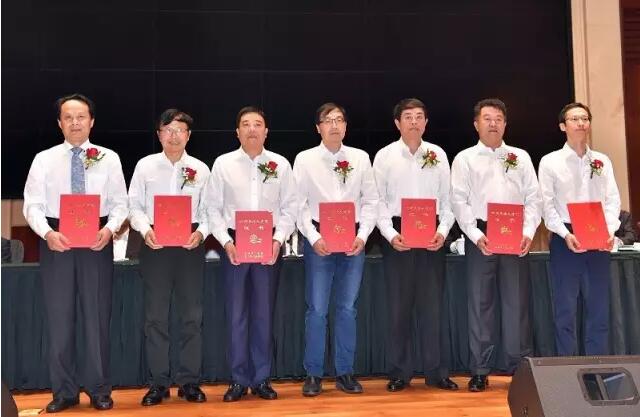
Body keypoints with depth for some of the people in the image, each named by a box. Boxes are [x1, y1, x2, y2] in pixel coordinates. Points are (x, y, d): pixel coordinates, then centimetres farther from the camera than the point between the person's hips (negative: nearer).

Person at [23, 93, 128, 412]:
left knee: (98, 316, 5)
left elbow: (120, 203, 1)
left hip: (97, 241, 0)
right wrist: (47, 232, -18)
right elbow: (33, 205, -1)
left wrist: (109, 229, -17)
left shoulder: (109, 158, 4)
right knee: (59, 317, 6)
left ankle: (99, 389, 19)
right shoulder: (44, 159, 5)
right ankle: (63, 391, 19)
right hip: (56, 240, 1)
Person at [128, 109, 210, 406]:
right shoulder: (145, 166, 6)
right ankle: (158, 383, 13)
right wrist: (145, 229, -13)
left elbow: (208, 209, 6)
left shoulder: (200, 169, 7)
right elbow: (134, 206, 4)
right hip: (154, 244, 0)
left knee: (191, 314, 4)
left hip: (190, 245, 1)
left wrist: (201, 231, -12)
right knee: (156, 315, 4)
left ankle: (189, 381, 15)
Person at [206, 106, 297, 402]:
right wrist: (226, 242, -10)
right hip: (234, 243, 0)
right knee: (236, 312, 4)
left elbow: (290, 207, 3)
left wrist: (278, 239, -9)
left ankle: (262, 379, 19)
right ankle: (239, 379, 15)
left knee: (264, 313, 8)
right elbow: (213, 208, 1)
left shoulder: (280, 164, 3)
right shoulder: (223, 164, 1)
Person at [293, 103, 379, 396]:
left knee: (348, 308, 8)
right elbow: (299, 204, -2)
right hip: (318, 240, -2)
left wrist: (362, 236, -6)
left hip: (353, 240, 2)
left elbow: (370, 201, 6)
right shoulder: (305, 159, 1)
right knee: (317, 309, 0)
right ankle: (313, 374, 12)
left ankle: (345, 373, 18)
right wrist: (314, 238, -12)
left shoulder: (360, 158, 7)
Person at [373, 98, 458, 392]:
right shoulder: (385, 156, 2)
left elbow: (448, 198, 7)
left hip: (432, 236, 1)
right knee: (399, 306, 4)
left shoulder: (438, 154, 7)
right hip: (397, 236, -1)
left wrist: (443, 230, -6)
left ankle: (436, 371, 15)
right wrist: (390, 234, -12)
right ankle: (399, 373, 15)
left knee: (432, 305, 5)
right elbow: (378, 200, -1)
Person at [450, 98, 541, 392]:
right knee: (480, 303, 1)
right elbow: (459, 201, -2)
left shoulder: (521, 157, 13)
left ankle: (520, 367, 13)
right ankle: (480, 371, 7)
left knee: (517, 302, 3)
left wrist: (528, 232, -6)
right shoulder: (464, 159, 6)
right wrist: (476, 235, -13)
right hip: (480, 236, -2)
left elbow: (533, 198, 8)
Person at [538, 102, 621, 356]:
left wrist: (610, 231, -10)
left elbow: (612, 200, 6)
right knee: (565, 308, 0)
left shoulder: (603, 161, 12)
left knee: (599, 308, 6)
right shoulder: (550, 162, 2)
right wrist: (566, 234, -16)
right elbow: (547, 205, -4)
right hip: (565, 239, -3)